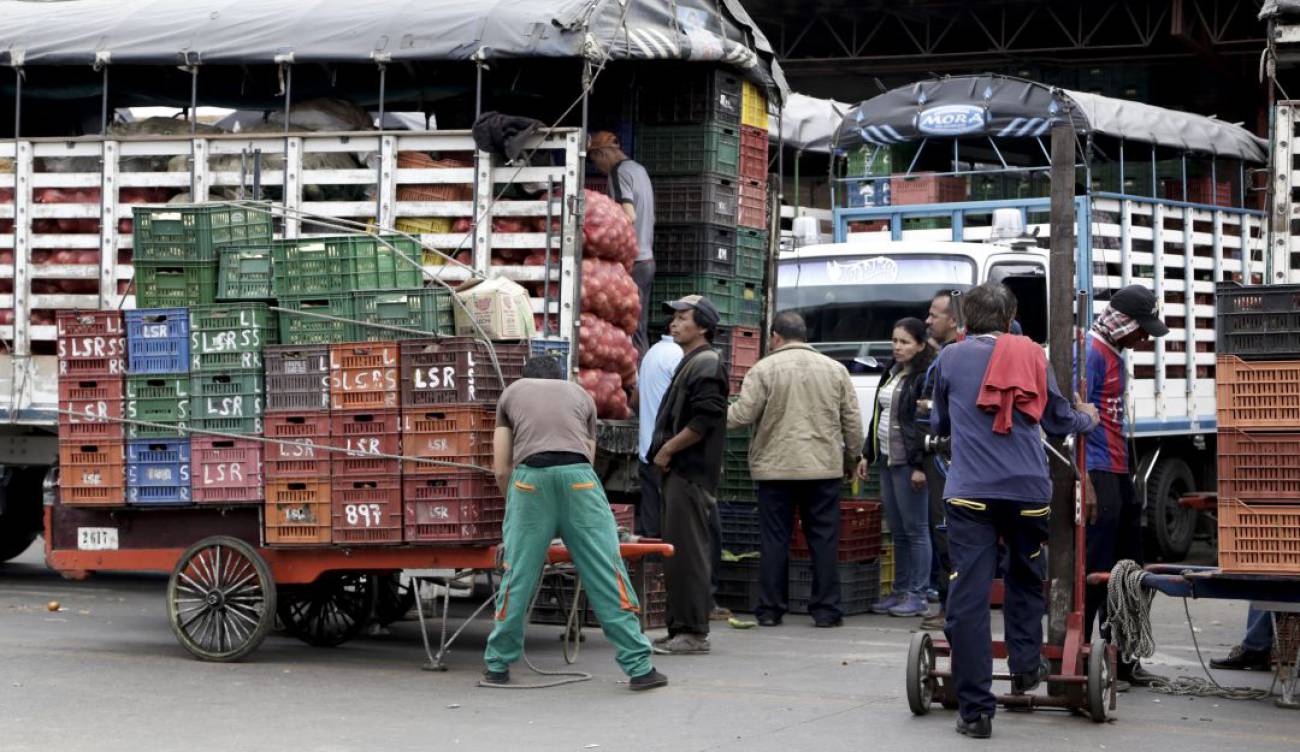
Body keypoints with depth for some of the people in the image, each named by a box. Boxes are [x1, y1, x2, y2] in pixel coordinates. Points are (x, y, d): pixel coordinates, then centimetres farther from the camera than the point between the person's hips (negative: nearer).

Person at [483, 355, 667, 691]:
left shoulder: (512, 393, 28)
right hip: (577, 476, 0)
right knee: (605, 572, 1)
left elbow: (501, 469, 24)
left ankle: (498, 666, 16)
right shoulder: (580, 395, 31)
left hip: (530, 476, 0)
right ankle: (639, 667, 1)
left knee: (517, 575, 8)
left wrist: (514, 507, 41)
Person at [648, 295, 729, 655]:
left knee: (687, 552, -10)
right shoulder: (690, 363, 21)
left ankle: (693, 632, -9)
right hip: (680, 472, 11)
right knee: (678, 552, 12)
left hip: (691, 473, -11)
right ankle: (681, 628, 16)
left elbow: (704, 420, -21)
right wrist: (664, 451, 15)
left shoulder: (706, 365, -12)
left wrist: (667, 450, -14)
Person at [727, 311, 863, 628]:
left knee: (774, 540, 4)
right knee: (824, 539, 5)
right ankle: (825, 610, 5)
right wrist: (851, 456, 22)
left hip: (775, 468, -2)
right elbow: (853, 421, 8)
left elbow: (742, 414, -7)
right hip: (824, 468, 2)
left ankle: (770, 610, 6)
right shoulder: (835, 370, 7)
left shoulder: (764, 369, -4)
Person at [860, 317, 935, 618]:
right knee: (897, 531, 12)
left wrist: (920, 466, -20)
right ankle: (900, 591, 18)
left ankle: (917, 596, 0)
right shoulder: (891, 373, 17)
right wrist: (867, 455, 20)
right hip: (887, 460, 9)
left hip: (909, 464, -8)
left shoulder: (925, 377, -11)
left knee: (916, 530, -3)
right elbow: (877, 416, 24)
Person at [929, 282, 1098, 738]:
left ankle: (976, 710, -6)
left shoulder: (951, 358, 8)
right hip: (1028, 489, 2)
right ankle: (1026, 666, 26)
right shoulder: (1032, 355, 9)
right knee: (1026, 578, 28)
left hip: (970, 491, -2)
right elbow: (1058, 419, 19)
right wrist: (1087, 419, 42)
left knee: (968, 596, -3)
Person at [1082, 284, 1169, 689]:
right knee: (1094, 569, -8)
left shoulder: (1114, 355, 17)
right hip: (1097, 474, -10)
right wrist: (1085, 483, -24)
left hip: (1119, 475, 10)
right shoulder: (1090, 353, -14)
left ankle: (1122, 659, 18)